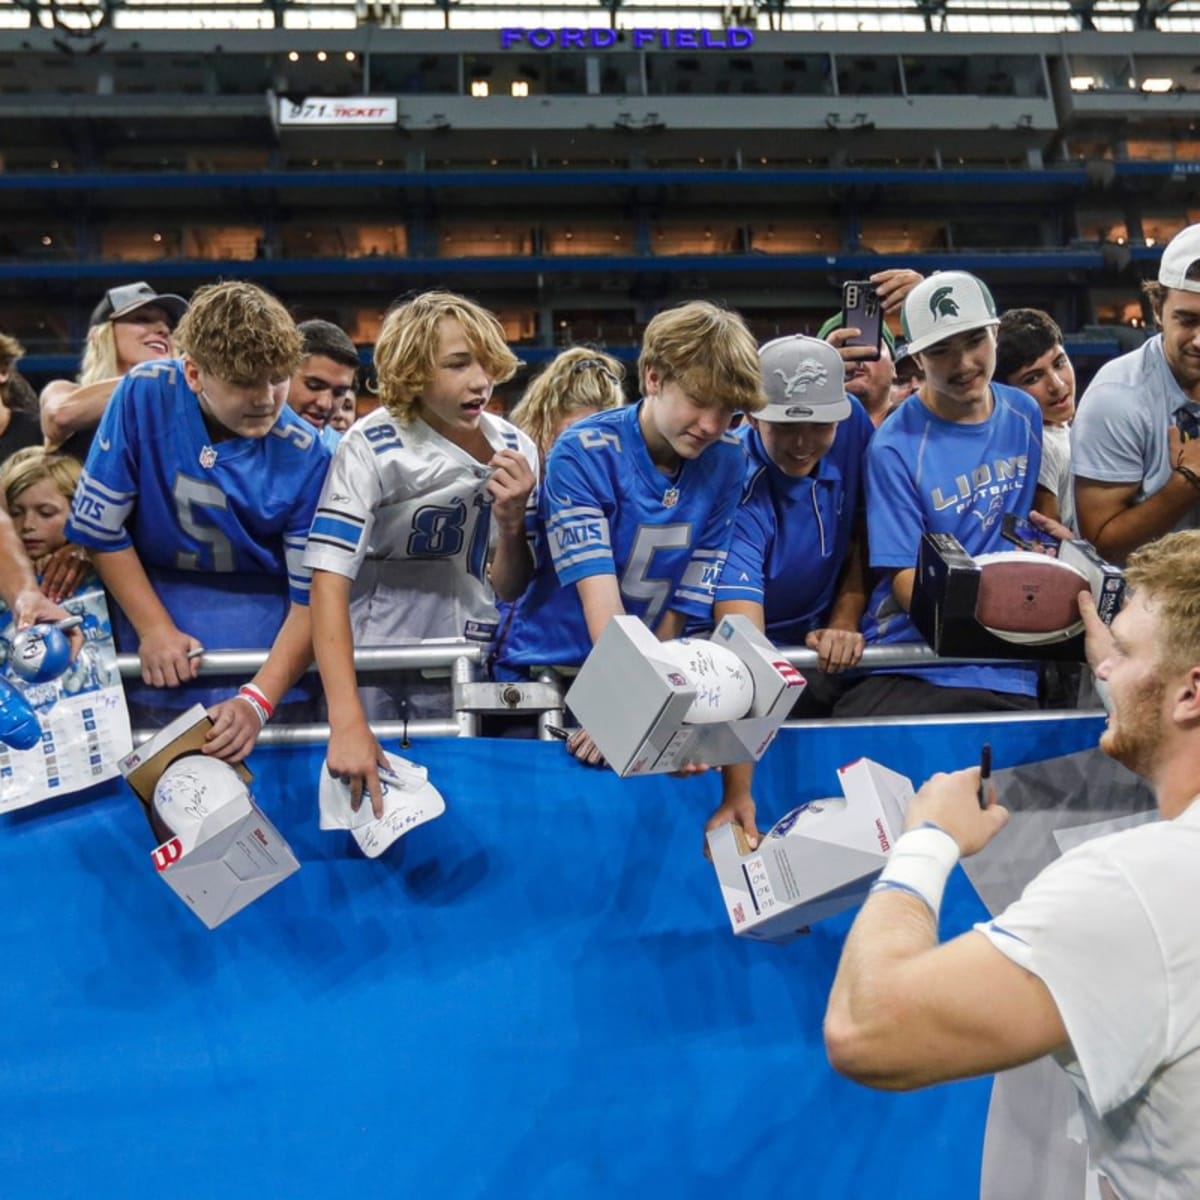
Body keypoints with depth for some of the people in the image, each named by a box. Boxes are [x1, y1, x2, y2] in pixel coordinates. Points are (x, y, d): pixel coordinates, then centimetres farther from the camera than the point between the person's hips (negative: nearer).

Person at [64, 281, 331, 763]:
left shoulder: (304, 455, -19)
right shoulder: (144, 394, -18)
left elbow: (311, 595, -16)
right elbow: (99, 525, -9)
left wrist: (258, 700, -27)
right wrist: (154, 629, -14)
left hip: (262, 605, 0)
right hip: (153, 593, 1)